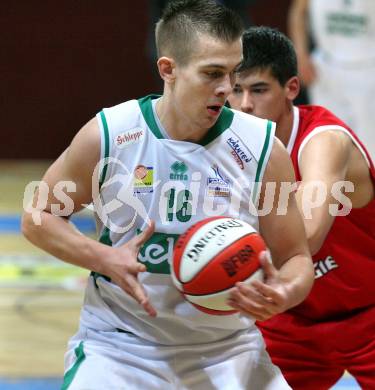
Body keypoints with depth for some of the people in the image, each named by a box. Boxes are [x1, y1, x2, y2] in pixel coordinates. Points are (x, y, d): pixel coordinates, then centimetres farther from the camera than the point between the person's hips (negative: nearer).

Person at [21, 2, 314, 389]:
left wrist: (283, 296, -25)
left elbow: (296, 259, -1)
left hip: (227, 351, 1)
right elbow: (38, 217, 2)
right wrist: (106, 259, -16)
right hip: (119, 346, -1)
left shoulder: (262, 148, -9)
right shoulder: (106, 136, -11)